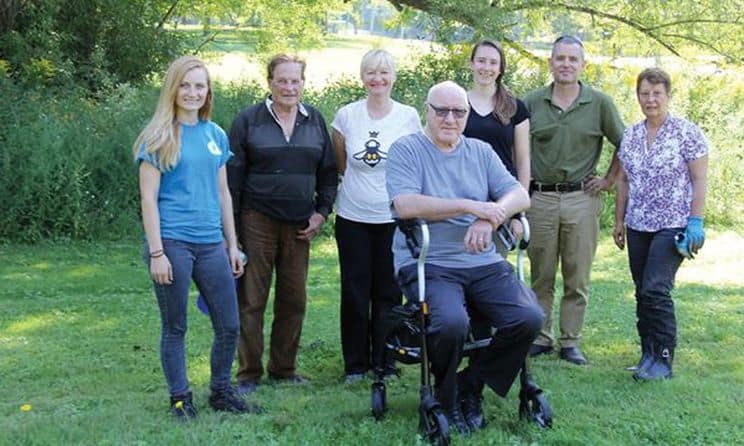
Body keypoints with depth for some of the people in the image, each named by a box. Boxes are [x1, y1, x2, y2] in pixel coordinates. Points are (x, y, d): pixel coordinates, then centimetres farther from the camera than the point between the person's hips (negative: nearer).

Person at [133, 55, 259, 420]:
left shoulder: (215, 135, 11)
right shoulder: (160, 137, -5)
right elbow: (148, 198, -8)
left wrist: (233, 245, 14)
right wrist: (156, 252, -13)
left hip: (210, 243, 5)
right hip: (172, 242, -5)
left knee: (229, 325, 8)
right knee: (175, 327, 5)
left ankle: (221, 392, 25)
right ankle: (180, 399, 19)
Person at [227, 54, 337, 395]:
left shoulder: (315, 121, 10)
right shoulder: (248, 120, -1)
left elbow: (328, 171, 15)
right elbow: (233, 176, -1)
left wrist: (322, 211, 3)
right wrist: (231, 226, -4)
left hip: (299, 225, 4)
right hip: (257, 222, -3)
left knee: (294, 299, 7)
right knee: (252, 299, -1)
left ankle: (284, 368, 21)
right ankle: (249, 373, 9)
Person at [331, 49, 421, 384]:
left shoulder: (408, 117, -1)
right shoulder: (346, 116, 0)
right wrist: (360, 184, 11)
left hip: (393, 217, 0)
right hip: (353, 217, 1)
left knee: (388, 292, 6)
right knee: (354, 291, 5)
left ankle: (386, 362, 18)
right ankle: (355, 364, 16)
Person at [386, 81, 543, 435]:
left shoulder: (481, 152, 16)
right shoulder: (406, 150, 2)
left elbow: (519, 195, 5)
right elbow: (405, 205, -15)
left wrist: (489, 219, -17)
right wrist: (471, 207, -18)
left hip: (483, 263, 5)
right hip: (428, 265, -5)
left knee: (529, 319, -17)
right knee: (452, 323, -33)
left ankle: (471, 384, 7)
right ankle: (446, 395, 1)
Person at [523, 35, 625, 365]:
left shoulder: (599, 103, 1)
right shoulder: (532, 102, 4)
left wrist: (608, 180, 4)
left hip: (581, 199, -1)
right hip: (540, 198, 1)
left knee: (577, 278, 4)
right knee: (541, 277, 7)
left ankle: (571, 342, 13)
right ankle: (541, 338, 17)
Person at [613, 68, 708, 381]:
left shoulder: (687, 133, -5)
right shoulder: (630, 135, 10)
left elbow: (699, 180, -6)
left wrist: (695, 221, -12)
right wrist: (619, 220, 13)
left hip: (672, 226, -6)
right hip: (638, 226, 6)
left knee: (656, 290, -14)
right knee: (642, 292, 7)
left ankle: (663, 359, -5)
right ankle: (648, 354, 16)